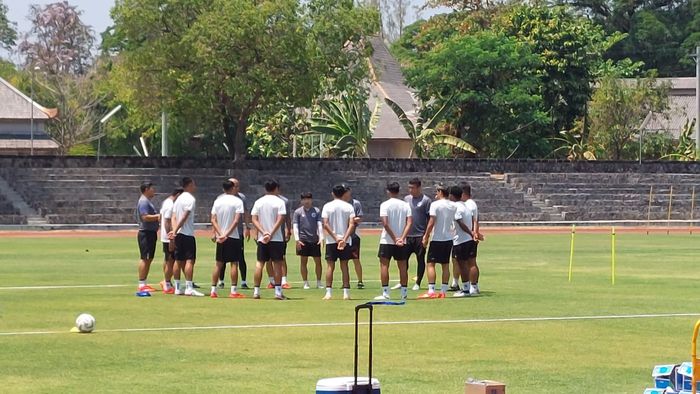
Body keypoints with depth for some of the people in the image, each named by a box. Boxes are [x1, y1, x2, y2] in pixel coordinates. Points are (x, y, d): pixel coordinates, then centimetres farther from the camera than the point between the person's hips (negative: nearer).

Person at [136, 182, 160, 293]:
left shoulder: (147, 201, 20)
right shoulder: (143, 201, -13)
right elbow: (145, 217, -23)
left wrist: (158, 217, 11)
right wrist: (158, 216, -17)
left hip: (151, 233, 11)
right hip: (146, 233, -11)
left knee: (149, 259, 12)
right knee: (145, 259, -10)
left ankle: (144, 283, 17)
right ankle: (141, 285, -9)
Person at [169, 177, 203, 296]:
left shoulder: (178, 199, 16)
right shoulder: (190, 199, -10)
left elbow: (174, 217, 8)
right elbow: (184, 217, -16)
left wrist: (174, 230, -4)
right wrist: (175, 231, -15)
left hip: (178, 234, 8)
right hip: (187, 233, -8)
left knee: (179, 260, 10)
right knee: (190, 260, -9)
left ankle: (177, 288, 11)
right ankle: (189, 288, -15)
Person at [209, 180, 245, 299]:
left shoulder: (217, 201, 7)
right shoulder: (237, 201, -6)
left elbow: (213, 220, 1)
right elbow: (236, 220, -15)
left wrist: (220, 234, -6)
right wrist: (227, 234, -15)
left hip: (220, 237, 4)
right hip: (233, 236, -4)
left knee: (219, 264, 9)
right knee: (234, 263, -1)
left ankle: (213, 291, 9)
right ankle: (234, 291, -3)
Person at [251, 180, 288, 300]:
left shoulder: (258, 202, 7)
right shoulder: (279, 202, -3)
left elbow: (254, 220, 0)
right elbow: (280, 220, -13)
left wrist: (263, 232, -8)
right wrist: (271, 234, -14)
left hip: (262, 239, 3)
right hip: (276, 238, -3)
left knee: (260, 263, 6)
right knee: (277, 263, 2)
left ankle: (256, 291, 3)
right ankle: (278, 291, 0)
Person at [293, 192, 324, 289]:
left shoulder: (316, 211, 7)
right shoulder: (298, 212, 4)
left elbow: (320, 225, 1)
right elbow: (295, 226, -2)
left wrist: (321, 238, -12)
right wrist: (297, 240, -13)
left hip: (315, 240, 1)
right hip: (303, 240, -1)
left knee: (318, 262, 2)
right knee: (303, 262, 1)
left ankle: (319, 282, 13)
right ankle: (305, 283, 8)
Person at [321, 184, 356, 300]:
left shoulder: (327, 206, -1)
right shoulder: (348, 207, 1)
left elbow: (325, 224, -9)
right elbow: (351, 224, -9)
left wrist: (335, 238, -11)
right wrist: (344, 239, -15)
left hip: (331, 241, -1)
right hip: (345, 241, 1)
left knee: (330, 266, 3)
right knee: (344, 266, 5)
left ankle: (329, 292, -1)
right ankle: (346, 293, 2)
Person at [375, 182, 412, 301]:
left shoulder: (385, 205, -7)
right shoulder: (405, 205, 4)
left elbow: (385, 223, -16)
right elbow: (409, 223, -5)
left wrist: (394, 238, -13)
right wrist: (402, 238, -12)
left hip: (387, 241, -4)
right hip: (402, 242, 4)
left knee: (384, 265, 1)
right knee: (403, 267, 9)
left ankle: (385, 293, -5)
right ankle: (404, 293, 10)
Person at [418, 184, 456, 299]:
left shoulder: (435, 204, -11)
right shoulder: (453, 206, 7)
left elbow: (431, 222, -14)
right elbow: (455, 221, 12)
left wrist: (426, 237, -9)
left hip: (437, 239, -6)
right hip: (449, 238, 6)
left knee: (431, 264, -3)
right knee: (445, 265, 10)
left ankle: (431, 291, -12)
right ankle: (443, 291, 10)